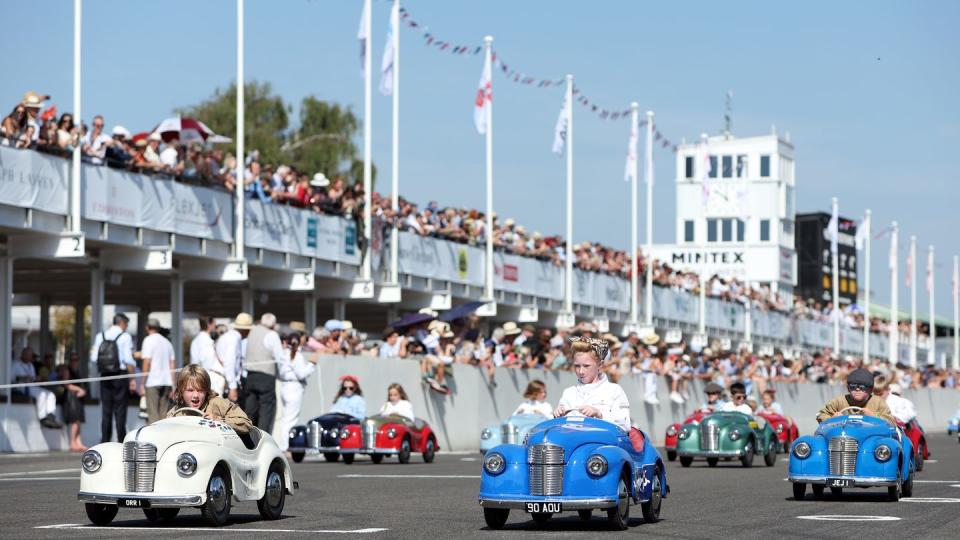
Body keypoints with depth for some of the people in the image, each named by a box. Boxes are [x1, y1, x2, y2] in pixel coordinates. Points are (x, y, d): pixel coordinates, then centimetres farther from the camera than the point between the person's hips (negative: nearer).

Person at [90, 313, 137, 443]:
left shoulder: (100, 336, 7)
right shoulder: (125, 337, -5)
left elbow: (93, 358, 2)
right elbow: (129, 360, -11)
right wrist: (133, 378, -8)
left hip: (104, 376, 4)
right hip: (120, 376, -4)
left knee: (106, 410, 7)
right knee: (120, 410, -1)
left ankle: (105, 441, 4)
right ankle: (121, 441, -3)